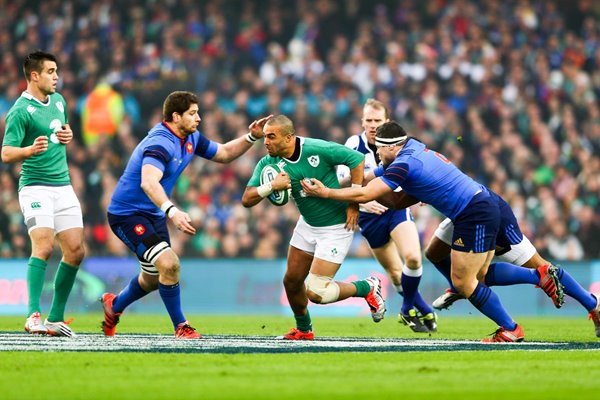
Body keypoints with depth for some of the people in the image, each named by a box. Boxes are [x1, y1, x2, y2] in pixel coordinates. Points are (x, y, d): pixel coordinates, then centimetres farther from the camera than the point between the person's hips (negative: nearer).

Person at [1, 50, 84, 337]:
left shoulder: (58, 101, 12)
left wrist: (68, 135, 7)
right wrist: (30, 150, -37)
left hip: (63, 187, 7)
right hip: (35, 187, -7)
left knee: (75, 251, 2)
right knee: (44, 246, -23)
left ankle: (55, 318, 11)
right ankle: (33, 315, -23)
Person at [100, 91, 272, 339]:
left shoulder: (191, 138, 1)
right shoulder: (160, 143, -28)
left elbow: (223, 154, 16)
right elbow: (148, 182, -45)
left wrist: (252, 137, 1)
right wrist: (172, 211, -59)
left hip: (154, 215, 10)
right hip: (127, 214, -10)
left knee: (153, 279, 21)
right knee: (169, 264, -25)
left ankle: (114, 305, 49)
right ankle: (180, 327, -10)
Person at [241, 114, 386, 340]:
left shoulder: (318, 150, -25)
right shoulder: (268, 163, -9)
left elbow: (357, 160, -16)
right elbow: (247, 200, -13)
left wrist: (354, 204, -16)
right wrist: (271, 185, -32)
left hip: (336, 226, -7)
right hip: (307, 224, 7)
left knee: (316, 292, -12)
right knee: (292, 281, 11)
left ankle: (367, 289, 12)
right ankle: (303, 330, 37)